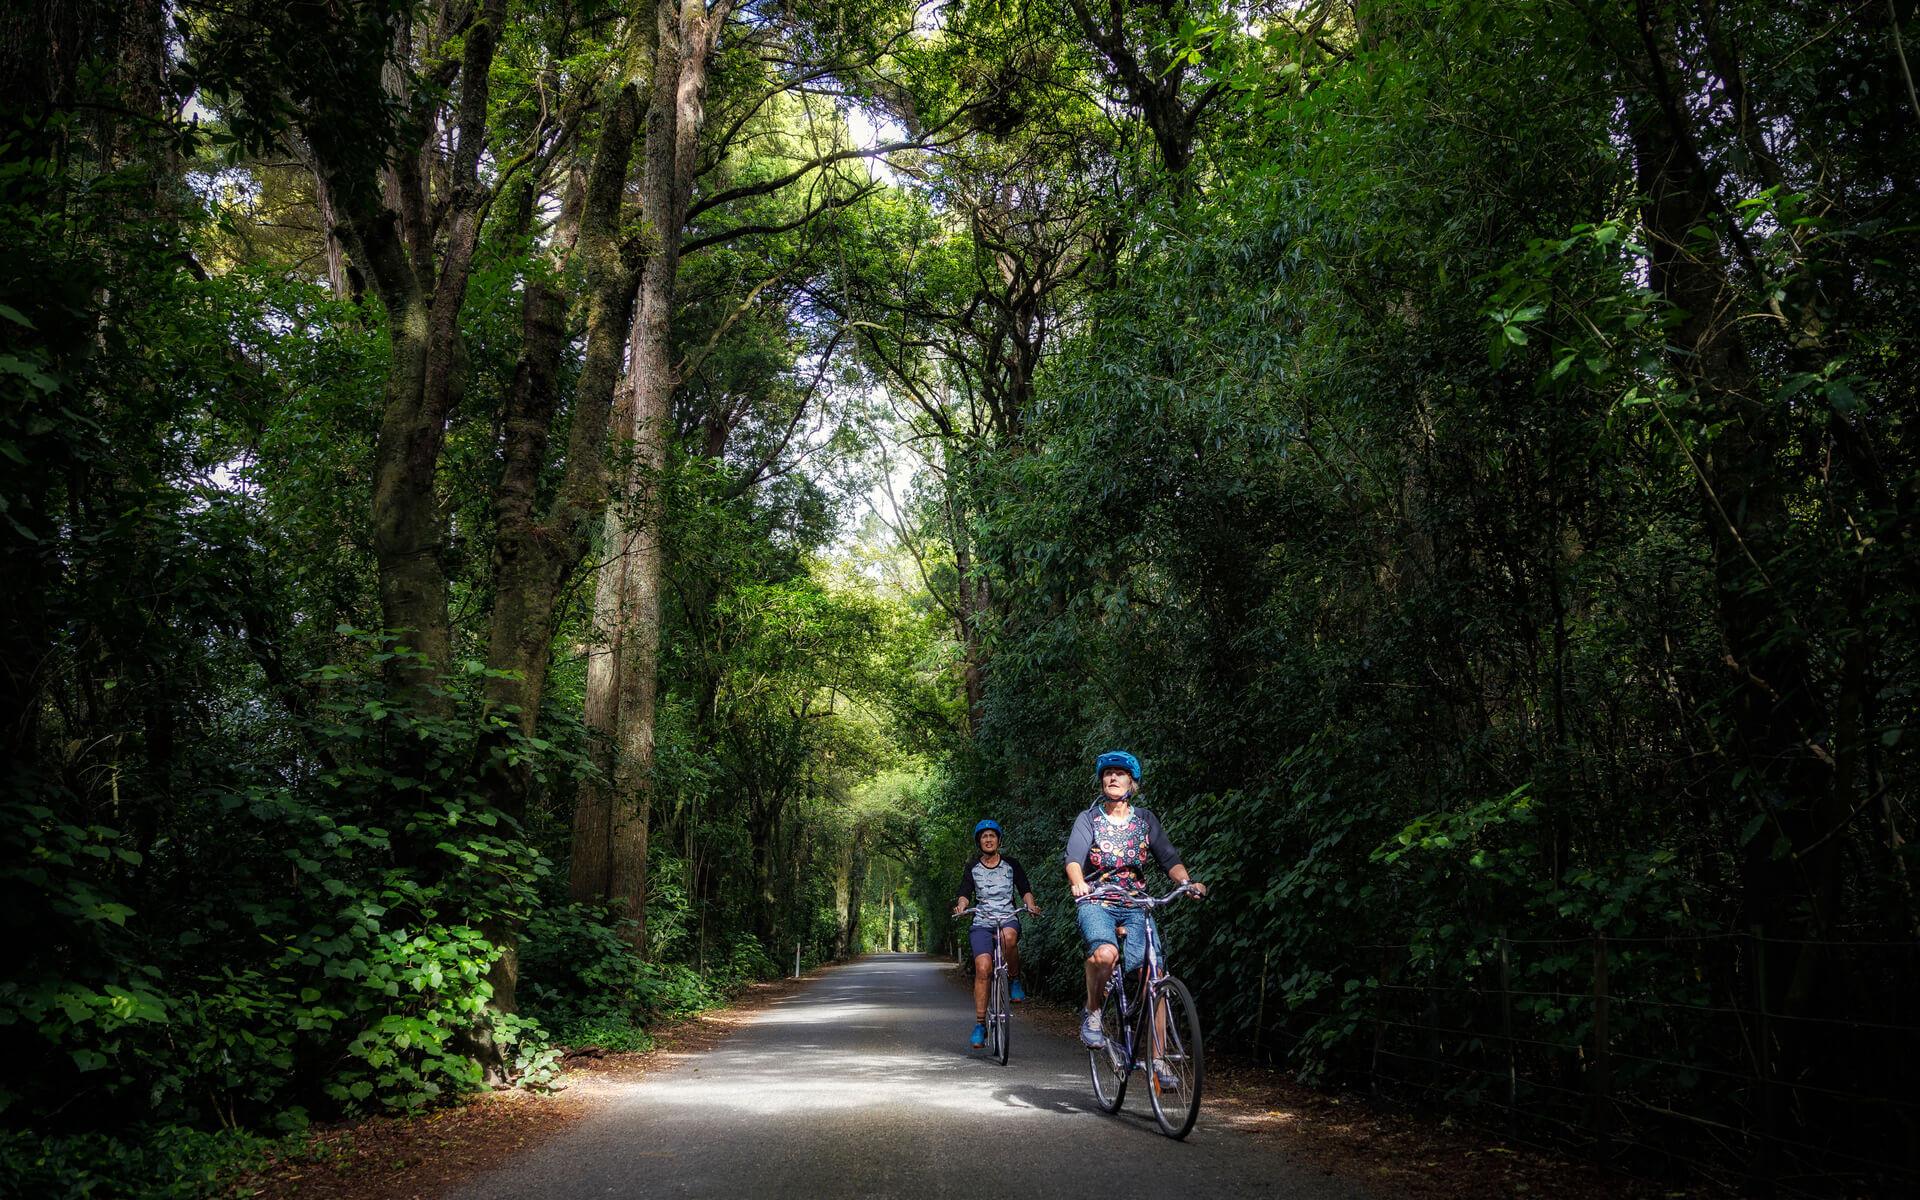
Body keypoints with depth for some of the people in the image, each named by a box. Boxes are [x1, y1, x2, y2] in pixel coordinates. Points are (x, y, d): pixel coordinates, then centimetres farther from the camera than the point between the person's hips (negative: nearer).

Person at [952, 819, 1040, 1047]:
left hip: (1008, 918, -1)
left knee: (1008, 936, -38)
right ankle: (980, 1024, -9)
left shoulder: (1011, 865, 8)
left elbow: (1024, 890, 7)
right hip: (982, 922, 1)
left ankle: (1015, 980, -12)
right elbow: (965, 893, 1)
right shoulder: (972, 868, 9)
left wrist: (1030, 905, -14)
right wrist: (960, 906, -21)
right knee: (982, 969, -17)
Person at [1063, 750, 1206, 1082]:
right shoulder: (1088, 819, 3)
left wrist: (1187, 881, -21)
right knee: (1105, 953, -35)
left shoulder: (1145, 819, 11)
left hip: (1135, 907, 3)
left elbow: (1168, 857, 1)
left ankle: (1156, 1058, 1)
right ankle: (1092, 1012, -7)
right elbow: (1074, 858, -12)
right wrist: (1078, 882, -35)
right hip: (1096, 903, -2)